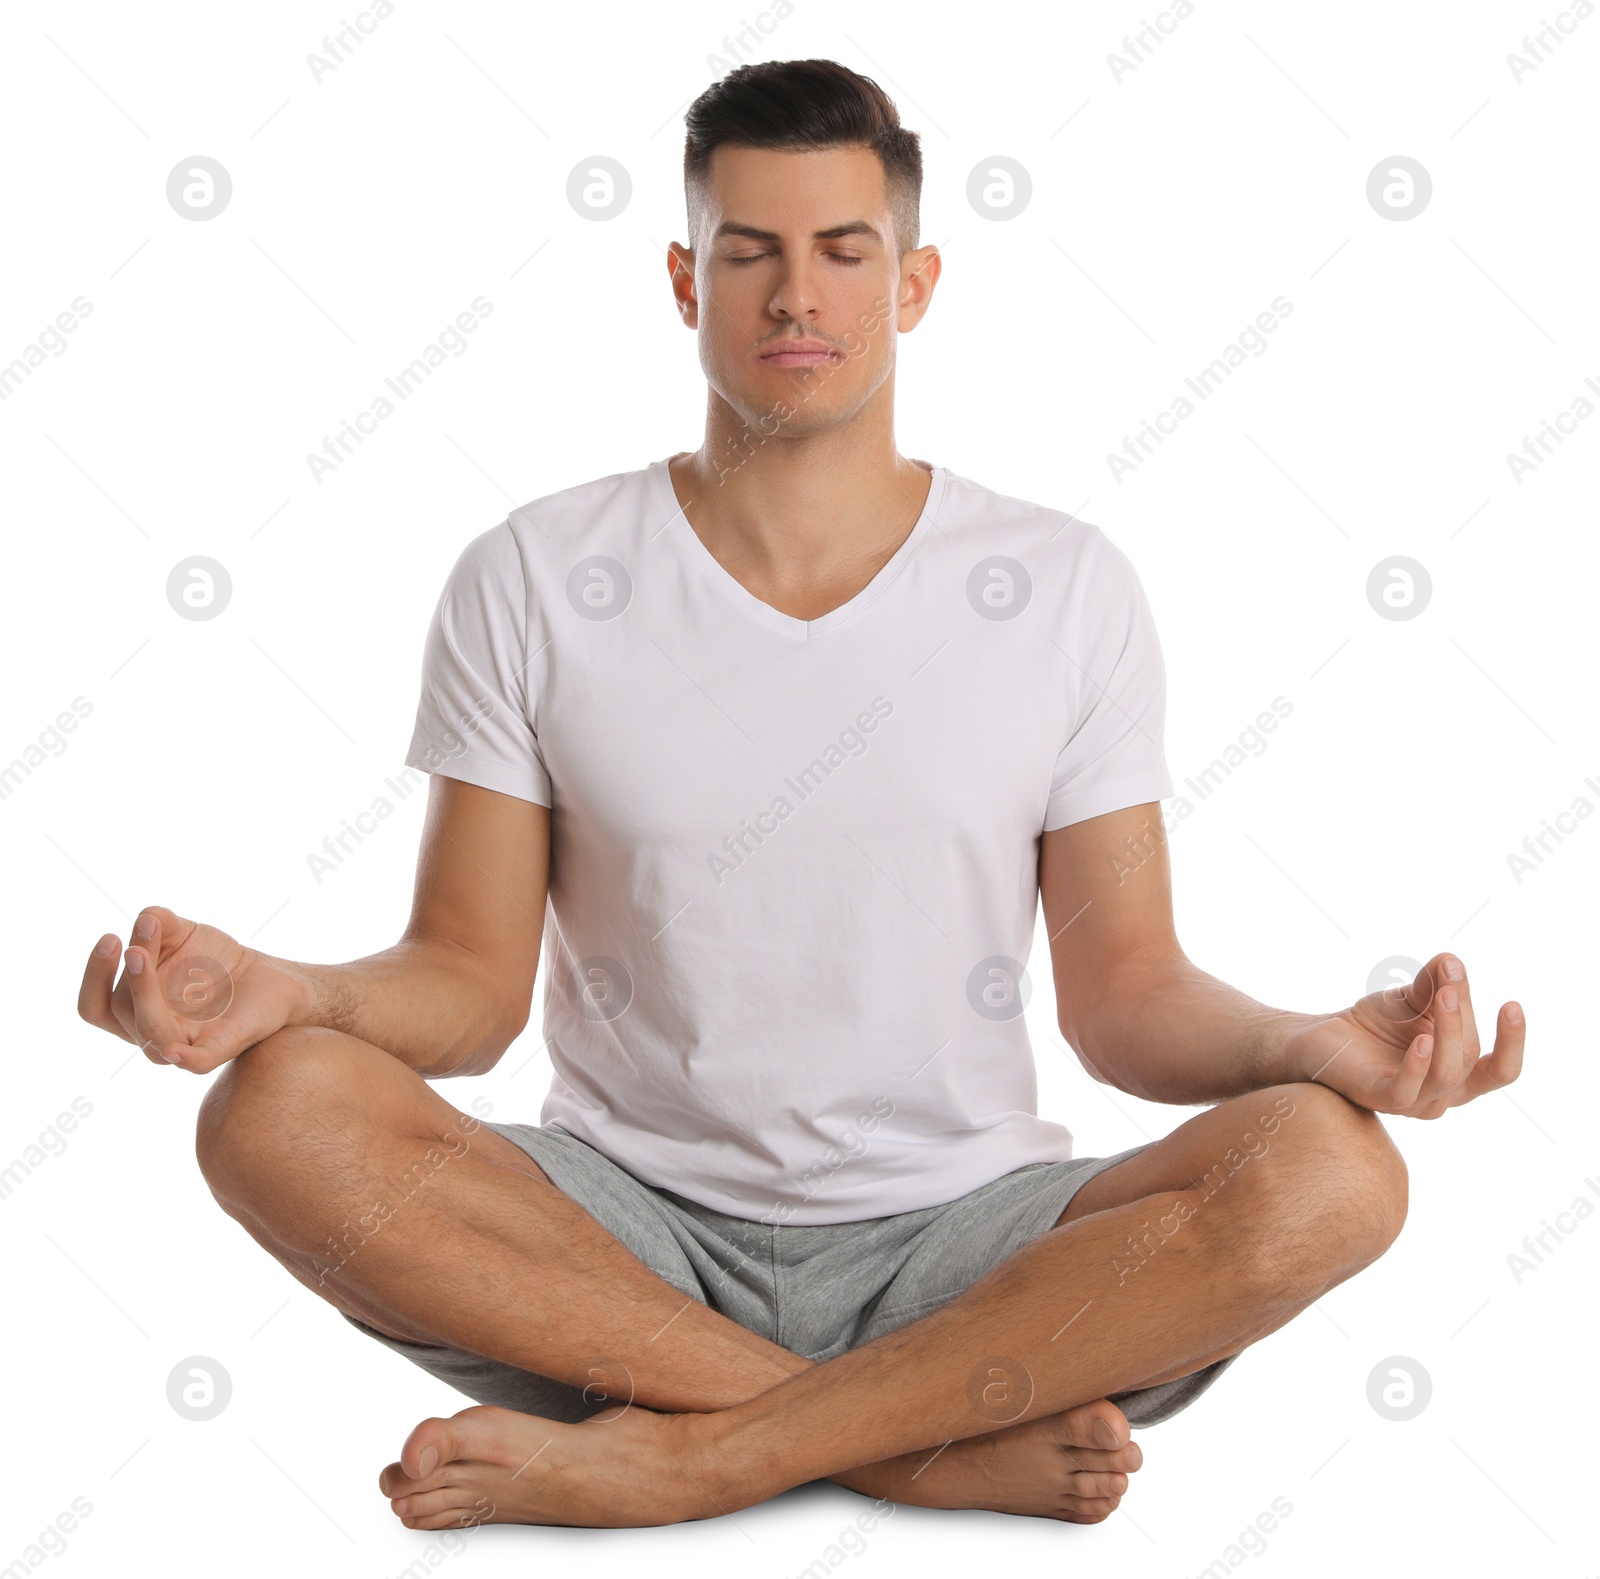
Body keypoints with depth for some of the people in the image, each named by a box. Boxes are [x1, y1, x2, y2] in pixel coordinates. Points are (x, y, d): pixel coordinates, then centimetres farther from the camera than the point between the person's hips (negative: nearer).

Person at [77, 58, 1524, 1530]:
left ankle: (680, 1456, -21)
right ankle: (941, 1446, -22)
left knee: (1328, 1171, -27)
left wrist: (1307, 1043, -19)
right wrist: (288, 993, -21)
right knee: (279, 1111, -27)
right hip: (625, 1234, 1)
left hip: (961, 1250, 0)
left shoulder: (1068, 590, 3)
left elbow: (1125, 993, 2)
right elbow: (469, 981, 0)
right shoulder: (531, 581, 2)